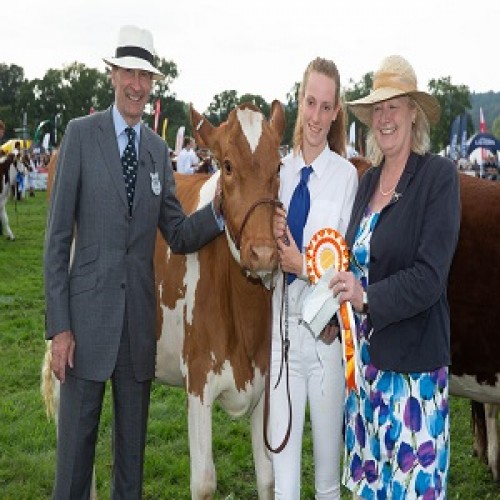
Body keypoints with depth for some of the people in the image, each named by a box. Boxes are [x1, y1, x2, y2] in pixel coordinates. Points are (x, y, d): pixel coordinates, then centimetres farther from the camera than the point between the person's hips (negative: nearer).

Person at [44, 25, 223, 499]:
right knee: (76, 437, 4)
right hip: (88, 311, -4)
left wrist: (217, 210, -10)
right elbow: (57, 237, -6)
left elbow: (179, 236, 11)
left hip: (139, 316, 4)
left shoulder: (158, 149, 9)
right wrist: (59, 327, -10)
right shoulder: (81, 134, -4)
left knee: (133, 439, 15)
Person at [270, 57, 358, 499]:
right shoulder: (281, 171, 6)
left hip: (326, 330, -3)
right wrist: (272, 241, -8)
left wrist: (304, 266, -21)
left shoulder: (346, 176, -8)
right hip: (282, 326, 4)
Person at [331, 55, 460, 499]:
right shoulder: (369, 179, 9)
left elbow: (430, 277, -19)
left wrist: (367, 297, -24)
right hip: (366, 356, 7)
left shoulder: (439, 175, -11)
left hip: (413, 361, -6)